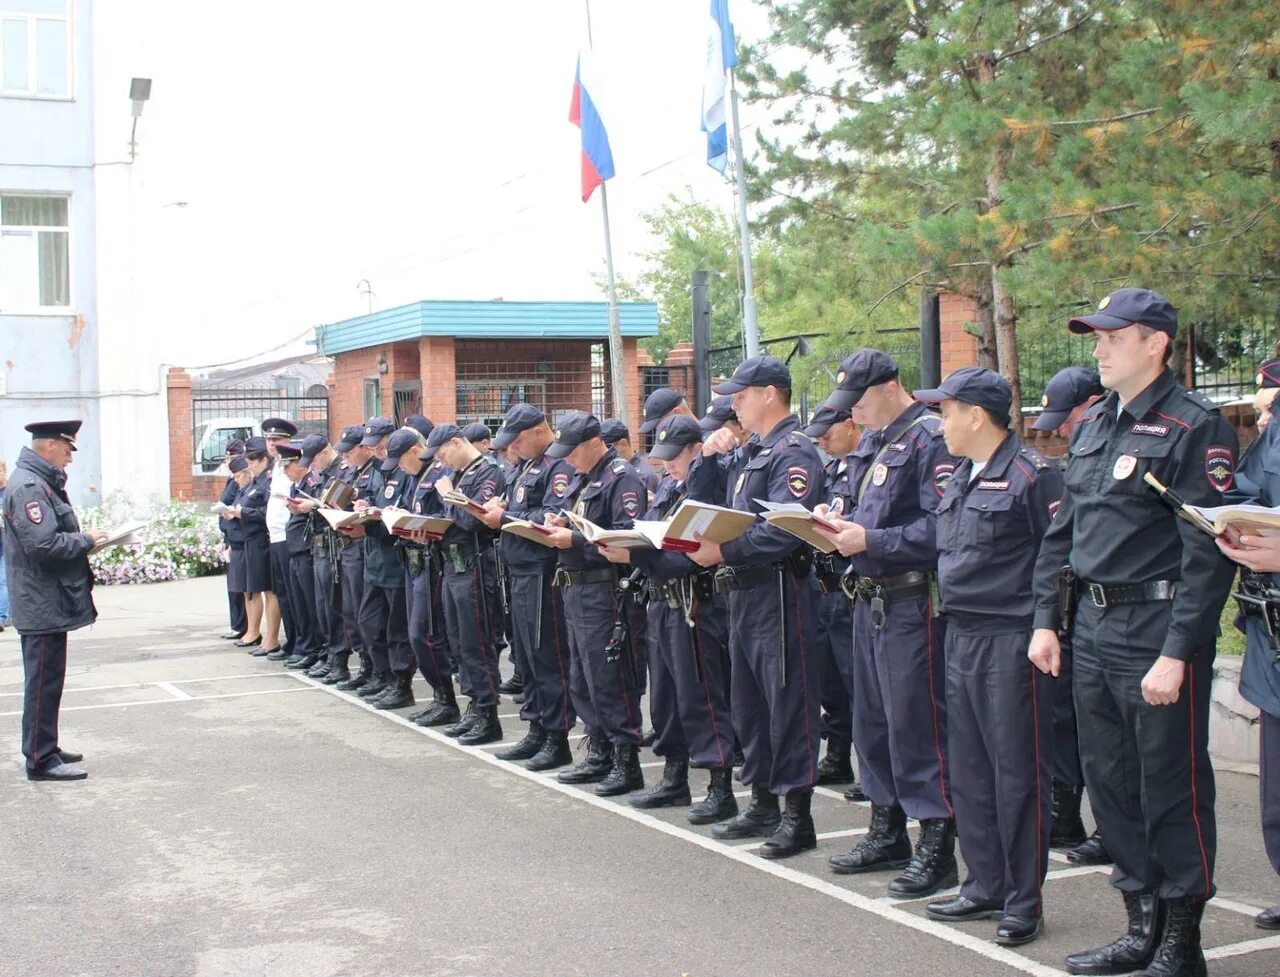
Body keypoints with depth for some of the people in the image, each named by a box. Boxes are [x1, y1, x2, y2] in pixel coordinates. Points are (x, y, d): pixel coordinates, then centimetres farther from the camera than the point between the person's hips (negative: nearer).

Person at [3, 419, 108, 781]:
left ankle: (45, 749, 26)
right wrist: (86, 541, -15)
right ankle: (41, 759, 3)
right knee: (43, 681, -4)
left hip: (48, 603, 10)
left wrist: (83, 539, 6)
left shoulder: (41, 483, 15)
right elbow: (43, 545, -26)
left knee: (47, 680, 17)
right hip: (43, 605, -10)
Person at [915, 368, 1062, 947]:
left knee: (1017, 770, 0)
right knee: (969, 769, 13)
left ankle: (1024, 901, 10)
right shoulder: (959, 479, 15)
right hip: (960, 638, 9)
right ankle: (985, 886, 25)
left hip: (1012, 640, -9)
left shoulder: (1033, 475, -12)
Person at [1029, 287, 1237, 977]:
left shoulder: (1195, 428, -11)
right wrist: (1046, 619, 11)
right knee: (1110, 781, 13)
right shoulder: (1093, 425, 12)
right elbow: (1061, 531, 17)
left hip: (1158, 631, -8)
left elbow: (1208, 552, -16)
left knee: (1172, 789, 2)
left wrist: (1176, 653, -20)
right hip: (1094, 628, 8)